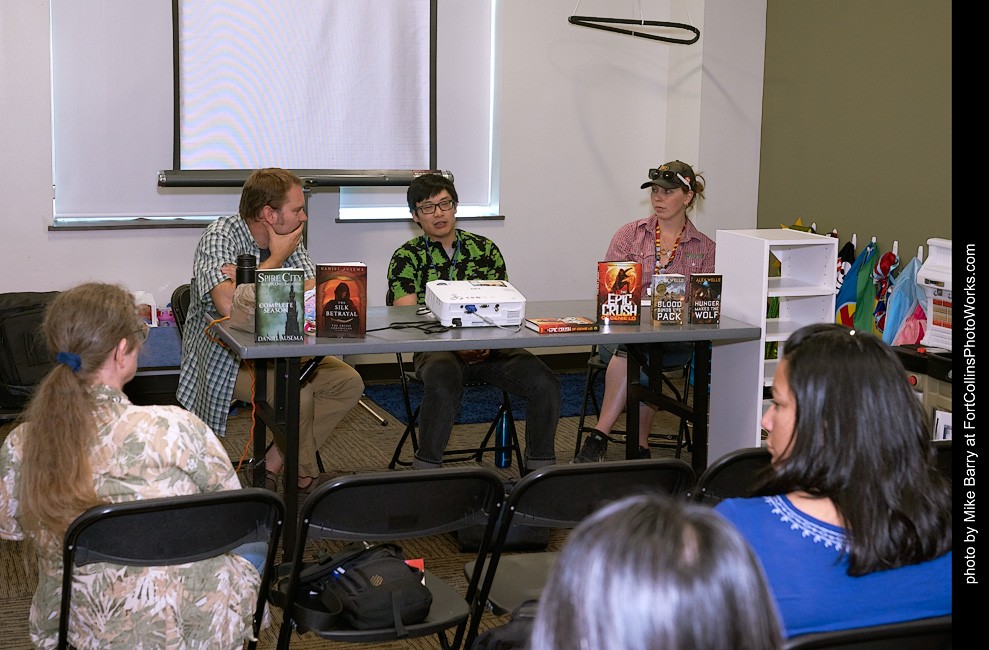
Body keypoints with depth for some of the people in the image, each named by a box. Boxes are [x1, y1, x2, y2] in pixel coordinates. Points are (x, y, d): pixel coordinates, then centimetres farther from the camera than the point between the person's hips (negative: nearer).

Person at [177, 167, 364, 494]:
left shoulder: (289, 239, 2)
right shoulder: (220, 236, -18)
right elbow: (230, 306, -33)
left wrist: (249, 281, -25)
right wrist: (277, 258, -21)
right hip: (223, 358, -7)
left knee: (349, 383, -6)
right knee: (297, 395, -29)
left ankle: (273, 465, -4)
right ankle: (305, 476, -1)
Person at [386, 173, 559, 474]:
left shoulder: (485, 249, 14)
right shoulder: (407, 257, 6)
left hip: (490, 346, 3)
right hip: (436, 347, -3)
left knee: (545, 384, -21)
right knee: (443, 384, -38)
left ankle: (539, 468, -3)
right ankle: (425, 471, -23)